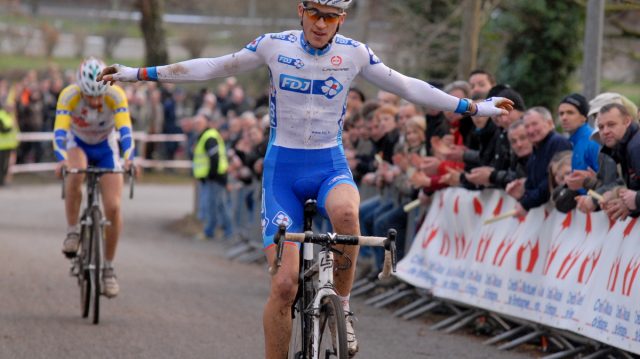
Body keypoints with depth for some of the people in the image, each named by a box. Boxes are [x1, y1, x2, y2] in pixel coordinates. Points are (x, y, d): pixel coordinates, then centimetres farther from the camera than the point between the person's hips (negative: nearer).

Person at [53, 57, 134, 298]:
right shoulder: (68, 96, -31)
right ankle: (72, 231, -18)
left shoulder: (116, 95, -30)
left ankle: (108, 267, 4)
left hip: (106, 146, 1)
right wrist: (62, 160, -56)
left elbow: (125, 130, -38)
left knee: (113, 207, -12)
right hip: (78, 144, -1)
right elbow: (59, 132, -38)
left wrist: (128, 158, -55)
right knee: (75, 176, -36)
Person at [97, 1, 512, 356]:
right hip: (283, 168, 0)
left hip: (330, 165, 0)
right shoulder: (274, 45, -4)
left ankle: (342, 307, -15)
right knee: (284, 283, -11)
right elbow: (212, 68, 4)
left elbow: (407, 87, 8)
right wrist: (137, 74, 3)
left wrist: (473, 108, 9)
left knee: (345, 212, -37)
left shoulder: (354, 53, -1)